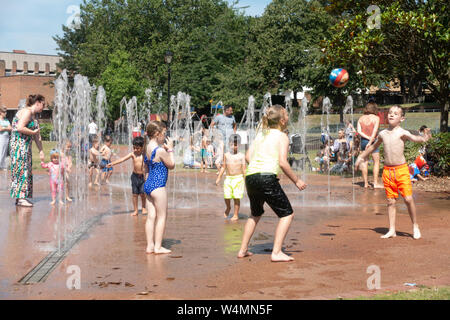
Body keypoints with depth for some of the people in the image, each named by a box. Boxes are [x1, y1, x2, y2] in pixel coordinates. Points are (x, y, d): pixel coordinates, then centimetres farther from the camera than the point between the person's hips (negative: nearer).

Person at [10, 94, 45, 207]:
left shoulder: (34, 116, 17)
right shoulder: (27, 112, -13)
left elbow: (37, 136, 19)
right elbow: (20, 128, -25)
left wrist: (41, 151, 17)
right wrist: (33, 132, -11)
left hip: (26, 146, 10)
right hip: (19, 144, -10)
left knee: (26, 170, 9)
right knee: (21, 169, -10)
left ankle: (21, 197, 13)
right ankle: (20, 197, -9)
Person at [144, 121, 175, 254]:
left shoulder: (148, 148, 9)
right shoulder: (160, 150, -18)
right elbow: (171, 165, -6)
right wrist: (170, 149, 2)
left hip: (148, 184, 9)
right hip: (158, 186, -8)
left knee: (151, 216, 10)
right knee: (162, 216, 1)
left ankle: (150, 246, 13)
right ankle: (158, 247, 4)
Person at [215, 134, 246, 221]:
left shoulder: (241, 156, 0)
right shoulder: (226, 155, 9)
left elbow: (244, 169, 2)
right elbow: (223, 167, 15)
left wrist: (246, 180, -1)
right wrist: (219, 178, 14)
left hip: (238, 178, -2)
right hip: (228, 178, 2)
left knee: (236, 197, -4)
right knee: (227, 197, -3)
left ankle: (236, 215, 9)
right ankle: (228, 208, 30)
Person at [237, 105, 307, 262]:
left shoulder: (260, 134, 19)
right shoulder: (282, 136, 0)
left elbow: (248, 156, 17)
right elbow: (282, 162, -10)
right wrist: (296, 181, -2)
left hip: (250, 177, 7)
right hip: (267, 178, -7)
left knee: (255, 214, 28)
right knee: (287, 214, 5)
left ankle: (243, 250, 27)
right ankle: (276, 252, -5)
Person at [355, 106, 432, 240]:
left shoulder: (402, 132, -6)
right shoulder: (383, 134, 9)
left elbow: (414, 138, -26)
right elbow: (373, 146, 27)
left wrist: (423, 138, -48)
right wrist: (362, 156, 36)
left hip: (401, 170, -4)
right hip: (387, 171, 4)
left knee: (408, 198, -8)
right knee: (391, 201, 6)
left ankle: (415, 226, 10)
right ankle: (392, 230, 12)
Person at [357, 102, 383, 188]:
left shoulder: (361, 118, 6)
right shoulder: (376, 118, -5)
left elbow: (359, 131, -4)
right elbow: (375, 131, -15)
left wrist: (367, 137, -10)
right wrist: (370, 141, -17)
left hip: (363, 140, 4)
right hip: (373, 141, -4)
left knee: (365, 162, 8)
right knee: (376, 162, 3)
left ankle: (366, 183, 9)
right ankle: (375, 183, -1)